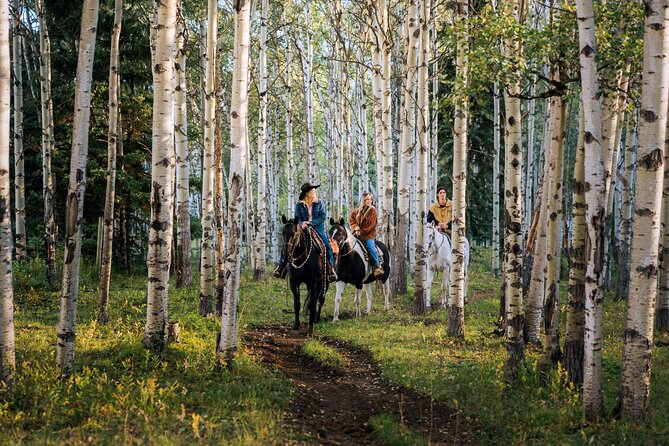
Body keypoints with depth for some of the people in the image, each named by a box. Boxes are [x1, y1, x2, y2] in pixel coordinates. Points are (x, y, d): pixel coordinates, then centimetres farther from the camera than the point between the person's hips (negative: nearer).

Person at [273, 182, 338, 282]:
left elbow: (322, 217, -6)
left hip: (317, 229, 0)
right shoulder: (299, 205, 3)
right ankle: (281, 268, -4)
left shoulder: (319, 204, 3)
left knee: (328, 247, -19)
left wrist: (310, 223, -17)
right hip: (303, 229, 0)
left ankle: (331, 269, -9)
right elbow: (298, 218, -1)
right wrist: (301, 224, -24)